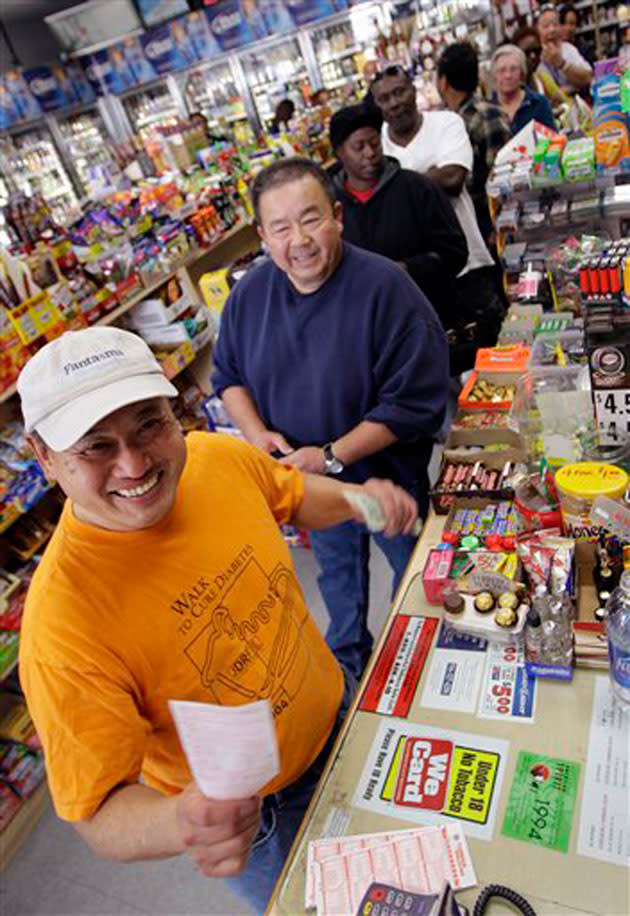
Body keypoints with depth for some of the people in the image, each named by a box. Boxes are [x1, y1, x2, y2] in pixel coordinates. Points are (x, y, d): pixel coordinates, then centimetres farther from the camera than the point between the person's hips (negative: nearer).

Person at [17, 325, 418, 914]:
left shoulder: (219, 456, -20)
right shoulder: (62, 623, -36)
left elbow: (291, 496, 3)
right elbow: (100, 811, -28)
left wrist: (353, 497, -17)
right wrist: (179, 823, -49)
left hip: (337, 707, 6)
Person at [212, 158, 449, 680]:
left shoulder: (385, 286, -26)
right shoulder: (249, 294, -9)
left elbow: (415, 401, -27)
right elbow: (228, 375, 5)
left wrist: (332, 457, -28)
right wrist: (257, 433, -14)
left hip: (387, 476, -4)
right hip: (307, 481, 5)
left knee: (416, 576, 21)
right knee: (337, 570, 29)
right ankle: (349, 653, 58)